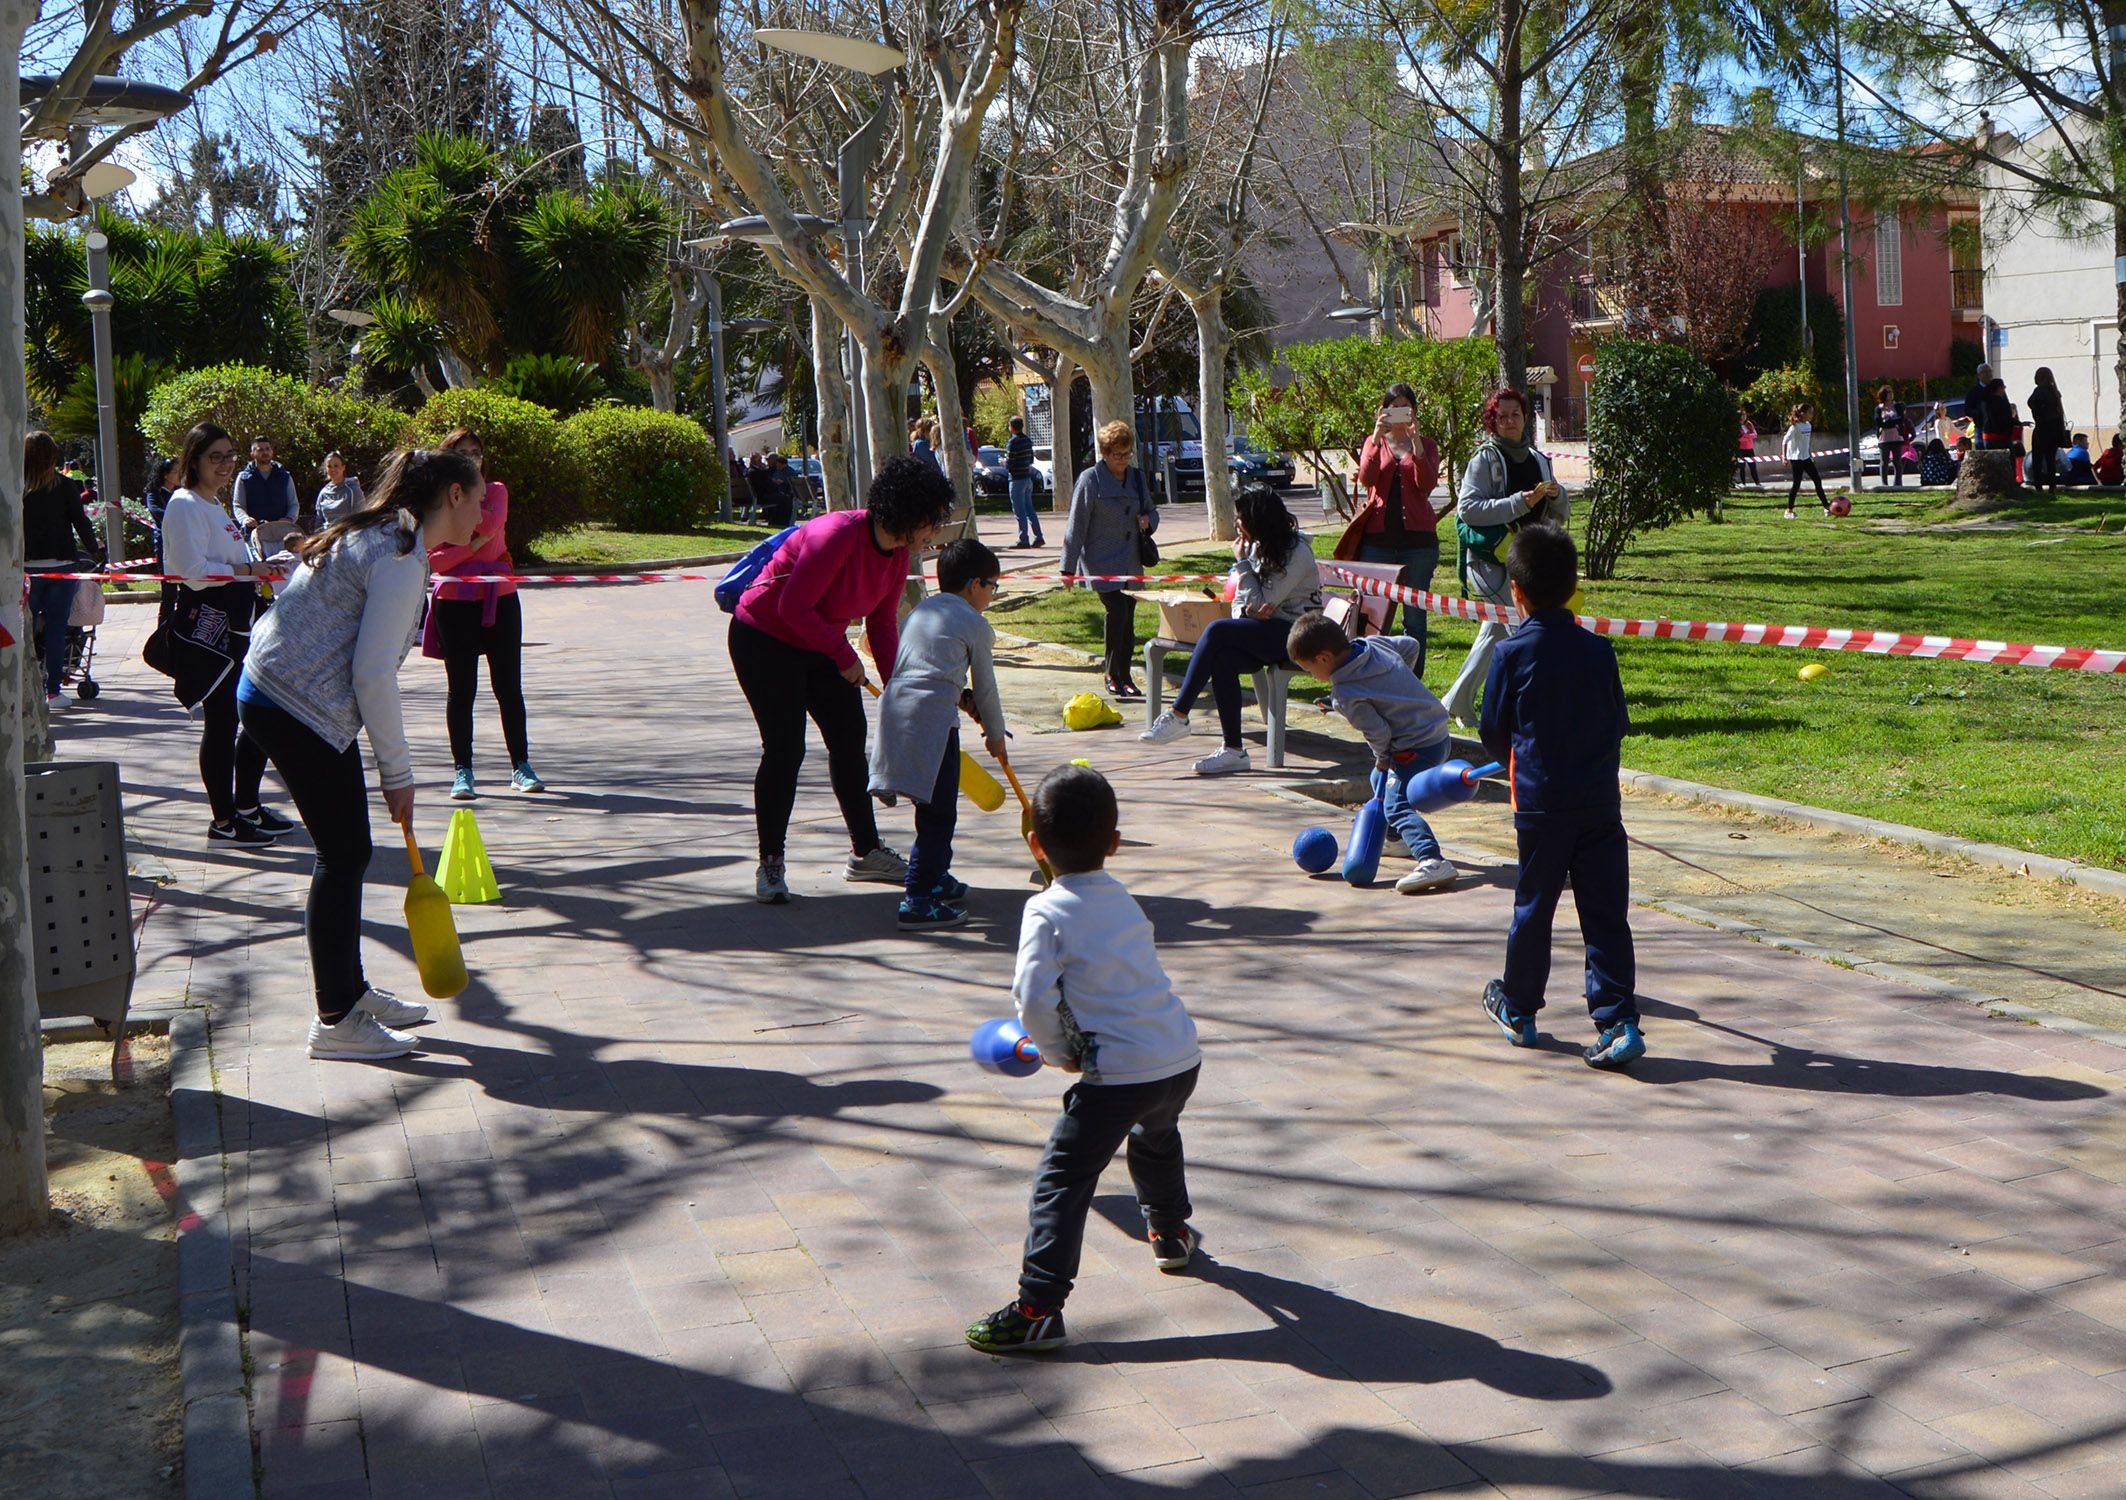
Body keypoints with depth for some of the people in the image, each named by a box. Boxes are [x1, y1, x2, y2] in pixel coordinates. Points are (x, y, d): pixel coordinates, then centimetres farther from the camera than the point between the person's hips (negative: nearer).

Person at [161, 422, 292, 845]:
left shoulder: (215, 506, 21)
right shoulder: (185, 505, -11)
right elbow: (194, 570, -21)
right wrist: (249, 569, -20)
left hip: (236, 626, 10)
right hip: (206, 627, -10)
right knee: (221, 721, -4)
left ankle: (247, 806, 23)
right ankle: (224, 820, 3)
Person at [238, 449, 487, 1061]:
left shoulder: (378, 539, 15)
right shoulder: (401, 557, -16)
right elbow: (372, 675, -20)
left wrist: (390, 763, 18)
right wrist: (396, 770, -11)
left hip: (279, 695, 10)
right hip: (295, 710, -10)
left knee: (347, 851, 16)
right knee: (342, 854, -3)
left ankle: (351, 992, 29)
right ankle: (336, 1020, 5)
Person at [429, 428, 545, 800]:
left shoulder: (495, 491, 6)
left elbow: (490, 522, -17)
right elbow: (433, 559, -9)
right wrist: (474, 543, -16)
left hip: (499, 598, 1)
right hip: (455, 603, -1)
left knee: (508, 686, 5)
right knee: (461, 689, 2)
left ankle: (521, 767, 13)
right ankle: (462, 772, 9)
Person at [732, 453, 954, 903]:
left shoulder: (898, 552, -3)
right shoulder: (838, 535, -30)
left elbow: (882, 623, 6)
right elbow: (793, 607, -28)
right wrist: (844, 657, -21)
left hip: (820, 646, 9)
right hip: (764, 641, -9)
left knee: (850, 740, 9)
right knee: (785, 748, -11)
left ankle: (866, 852, 22)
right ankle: (770, 863, 1)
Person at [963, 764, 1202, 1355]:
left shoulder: (1047, 912, -9)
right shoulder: (1124, 900, 12)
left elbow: (1034, 998, -19)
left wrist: (1060, 1052, -1)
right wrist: (1070, 1041, 27)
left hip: (1118, 1074, -7)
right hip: (1182, 1061, 7)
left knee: (1062, 1180, -3)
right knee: (1155, 1139, 37)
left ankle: (1038, 1310, -9)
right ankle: (1171, 1231, 57)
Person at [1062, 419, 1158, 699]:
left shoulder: (1137, 478, 11)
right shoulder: (1090, 480, -7)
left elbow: (1151, 510, 25)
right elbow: (1076, 525, -7)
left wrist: (1148, 521, 0)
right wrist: (1069, 566, -9)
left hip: (1130, 562, 6)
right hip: (1101, 563, -6)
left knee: (1128, 619, 6)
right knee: (1117, 611, -17)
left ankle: (1126, 677, 15)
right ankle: (1113, 675, -4)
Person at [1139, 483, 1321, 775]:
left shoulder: (1295, 553, -12)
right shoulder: (1259, 547, 14)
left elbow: (1260, 603, -15)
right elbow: (1241, 601, 13)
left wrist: (1242, 562, -8)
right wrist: (1247, 611, -12)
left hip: (1294, 633, -8)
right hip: (1266, 634, 8)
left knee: (1217, 630, -27)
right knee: (1222, 660, -25)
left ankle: (1178, 716, -25)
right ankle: (1233, 750, -24)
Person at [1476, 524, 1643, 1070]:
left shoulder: (1512, 653, -7)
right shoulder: (1598, 650, 1)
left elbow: (1492, 730, 1)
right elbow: (1620, 723, 9)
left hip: (1540, 804, -2)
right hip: (1600, 800, 2)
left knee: (1533, 908, 12)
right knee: (1606, 916, 2)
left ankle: (1518, 1009, 27)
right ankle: (1618, 1021, -5)